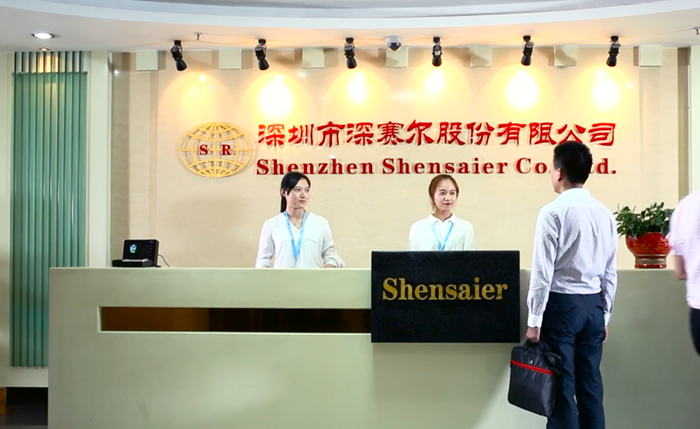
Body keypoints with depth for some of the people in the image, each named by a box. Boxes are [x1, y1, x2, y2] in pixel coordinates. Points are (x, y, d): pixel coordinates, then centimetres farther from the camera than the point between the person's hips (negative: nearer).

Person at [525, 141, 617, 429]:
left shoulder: (553, 212, -12)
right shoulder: (605, 214, 6)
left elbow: (543, 270, -13)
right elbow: (610, 273, 10)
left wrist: (534, 319, -8)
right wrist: (604, 315, 18)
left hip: (561, 304, -6)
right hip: (594, 305, 6)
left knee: (561, 386, 1)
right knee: (590, 385, 12)